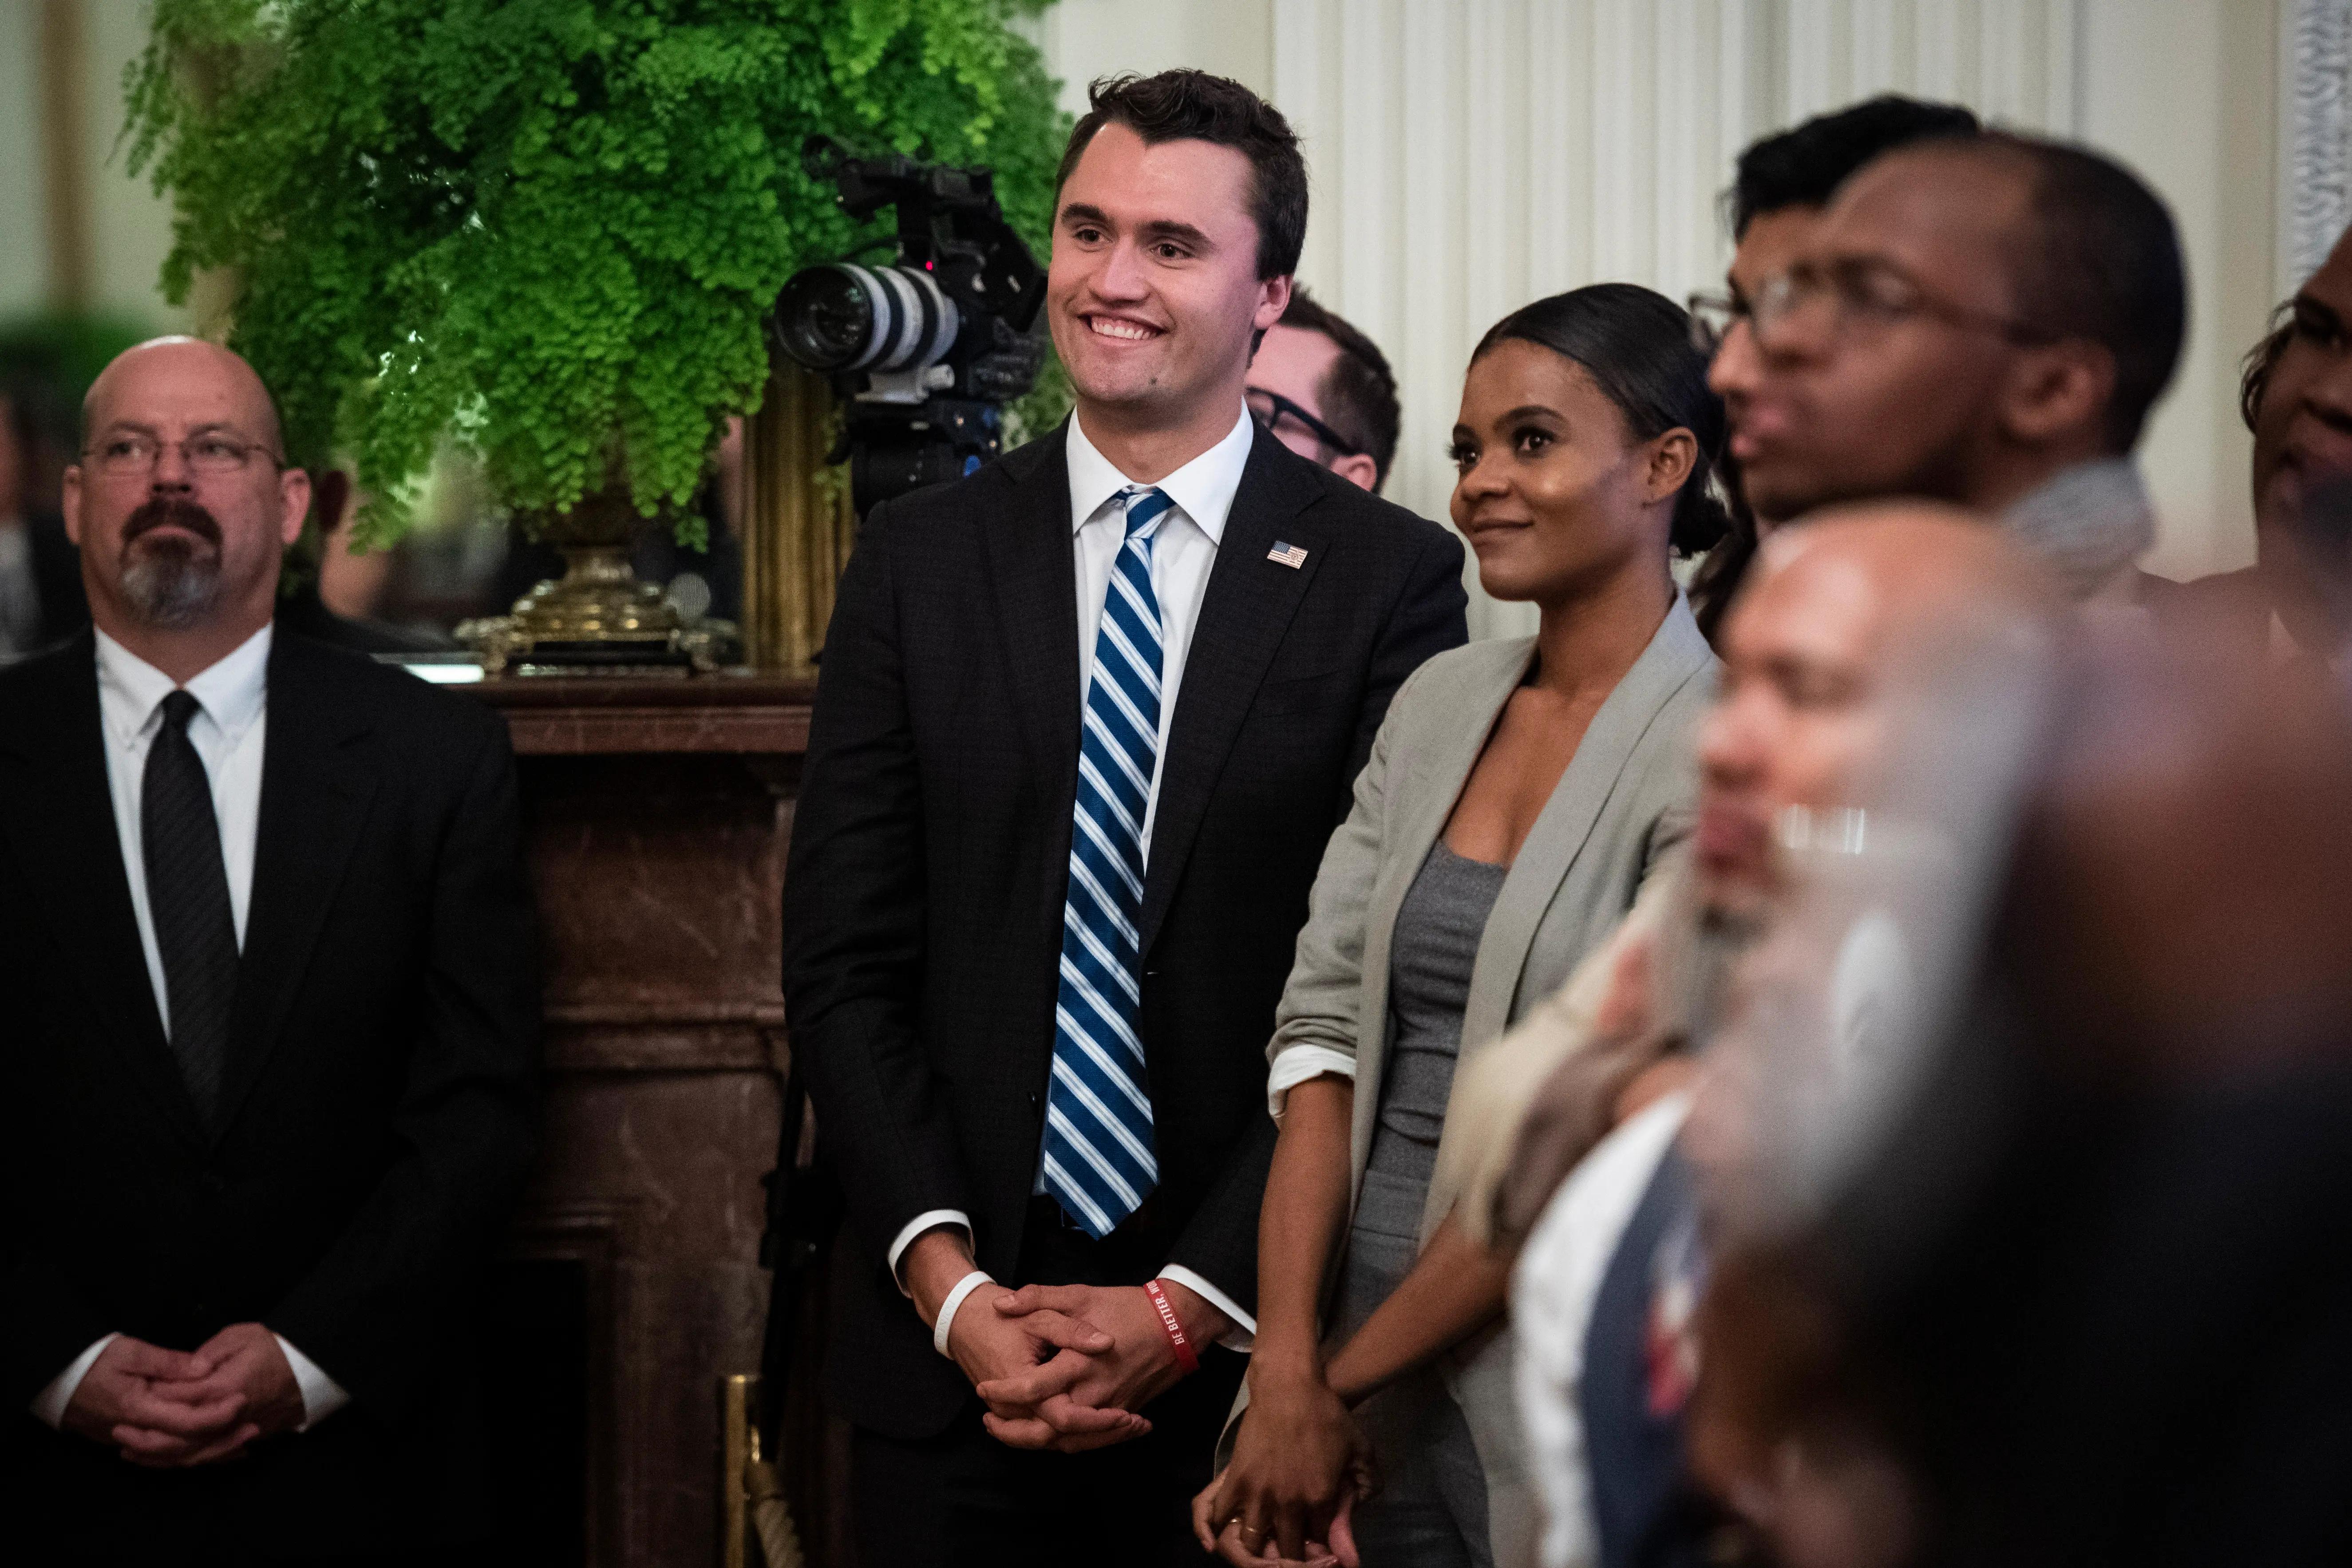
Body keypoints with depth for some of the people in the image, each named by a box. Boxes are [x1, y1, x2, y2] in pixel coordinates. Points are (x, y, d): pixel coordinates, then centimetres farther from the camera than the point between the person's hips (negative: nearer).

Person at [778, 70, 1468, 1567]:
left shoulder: (1392, 578, -2)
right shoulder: (920, 561, 6)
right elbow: (845, 965, 3)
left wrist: (1193, 1307, -11)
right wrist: (948, 1280, -8)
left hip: (1247, 1345, -2)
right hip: (949, 1348, 2)